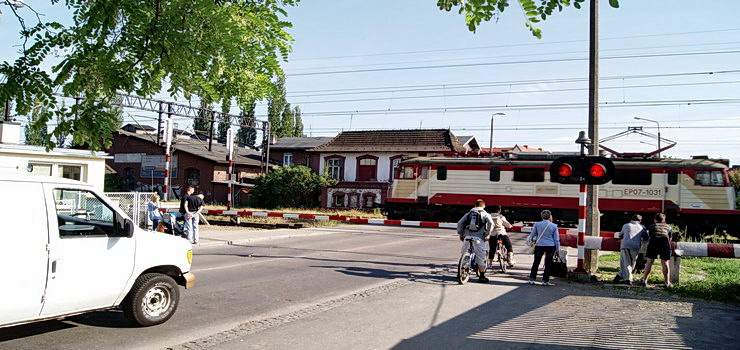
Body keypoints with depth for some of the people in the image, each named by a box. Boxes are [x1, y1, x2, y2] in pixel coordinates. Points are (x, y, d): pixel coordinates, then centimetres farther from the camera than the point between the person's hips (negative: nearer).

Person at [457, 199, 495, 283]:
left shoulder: (469, 213, 19)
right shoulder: (485, 214, 9)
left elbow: (460, 223, 10)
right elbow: (490, 223, -10)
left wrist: (461, 234, 15)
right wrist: (487, 234, -4)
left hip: (467, 237, 3)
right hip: (478, 238, -3)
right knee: (481, 257, 5)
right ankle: (481, 276, 8)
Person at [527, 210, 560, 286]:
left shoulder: (537, 224, -3)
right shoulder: (554, 226, -3)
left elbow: (532, 235, 6)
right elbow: (556, 239, 0)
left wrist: (529, 239, 28)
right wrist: (558, 249, 8)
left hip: (539, 245, 1)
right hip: (551, 246, -1)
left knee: (536, 262, 10)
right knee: (548, 263, 7)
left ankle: (532, 279, 13)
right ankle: (545, 280, 8)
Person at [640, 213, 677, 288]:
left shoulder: (652, 226, 26)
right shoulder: (668, 226, 28)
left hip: (654, 240, 0)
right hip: (664, 241, 1)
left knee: (649, 261, 3)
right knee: (665, 262, 5)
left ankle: (644, 280, 4)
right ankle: (667, 282, 5)